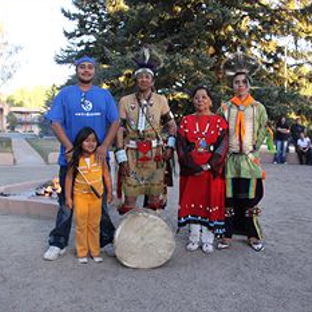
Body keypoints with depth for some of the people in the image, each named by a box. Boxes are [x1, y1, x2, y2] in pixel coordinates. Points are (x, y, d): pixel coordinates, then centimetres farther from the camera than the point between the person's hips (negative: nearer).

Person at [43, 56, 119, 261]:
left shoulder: (104, 95, 9)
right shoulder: (65, 94, 4)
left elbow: (115, 122, 2)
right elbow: (55, 123, -3)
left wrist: (105, 146, -12)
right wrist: (70, 147, -15)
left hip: (98, 158, 1)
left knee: (101, 201, 11)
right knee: (67, 202, 6)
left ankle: (107, 240, 23)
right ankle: (58, 244, 17)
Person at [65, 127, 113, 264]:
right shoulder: (75, 159, -10)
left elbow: (106, 175, 2)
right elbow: (69, 177, -3)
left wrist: (109, 192, 4)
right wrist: (68, 197, -2)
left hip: (97, 195, 1)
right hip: (80, 195, -1)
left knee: (94, 225, 11)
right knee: (81, 225, 7)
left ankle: (95, 252, 24)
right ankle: (82, 253, 20)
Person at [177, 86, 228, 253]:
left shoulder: (219, 121, 3)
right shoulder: (186, 121, 8)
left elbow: (223, 146, -6)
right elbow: (181, 145, -1)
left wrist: (208, 166, -16)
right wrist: (193, 166, -14)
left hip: (212, 170, -1)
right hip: (190, 170, 2)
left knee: (210, 200, 0)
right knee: (192, 200, 3)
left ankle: (208, 238, 9)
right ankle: (194, 237, 13)